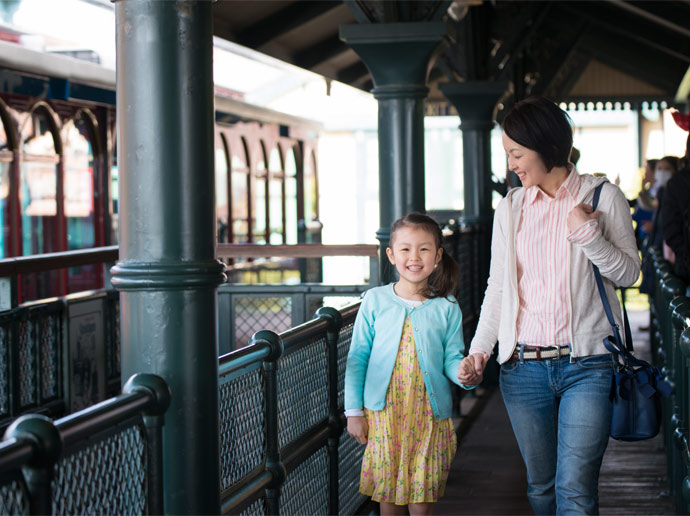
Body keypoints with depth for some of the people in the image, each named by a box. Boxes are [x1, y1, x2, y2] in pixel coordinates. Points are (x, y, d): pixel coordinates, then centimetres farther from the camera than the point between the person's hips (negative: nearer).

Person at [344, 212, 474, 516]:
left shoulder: (447, 308, 1)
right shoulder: (375, 301, 1)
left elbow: (452, 358, 2)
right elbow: (357, 358, 5)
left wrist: (464, 371, -22)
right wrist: (354, 411, 3)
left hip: (429, 417, 0)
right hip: (382, 414, 0)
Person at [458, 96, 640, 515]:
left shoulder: (603, 197, 1)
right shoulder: (510, 208, 10)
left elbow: (629, 273, 2)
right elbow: (497, 287, 13)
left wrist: (588, 234, -13)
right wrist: (480, 349, 2)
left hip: (587, 365, -3)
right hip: (524, 367, 4)